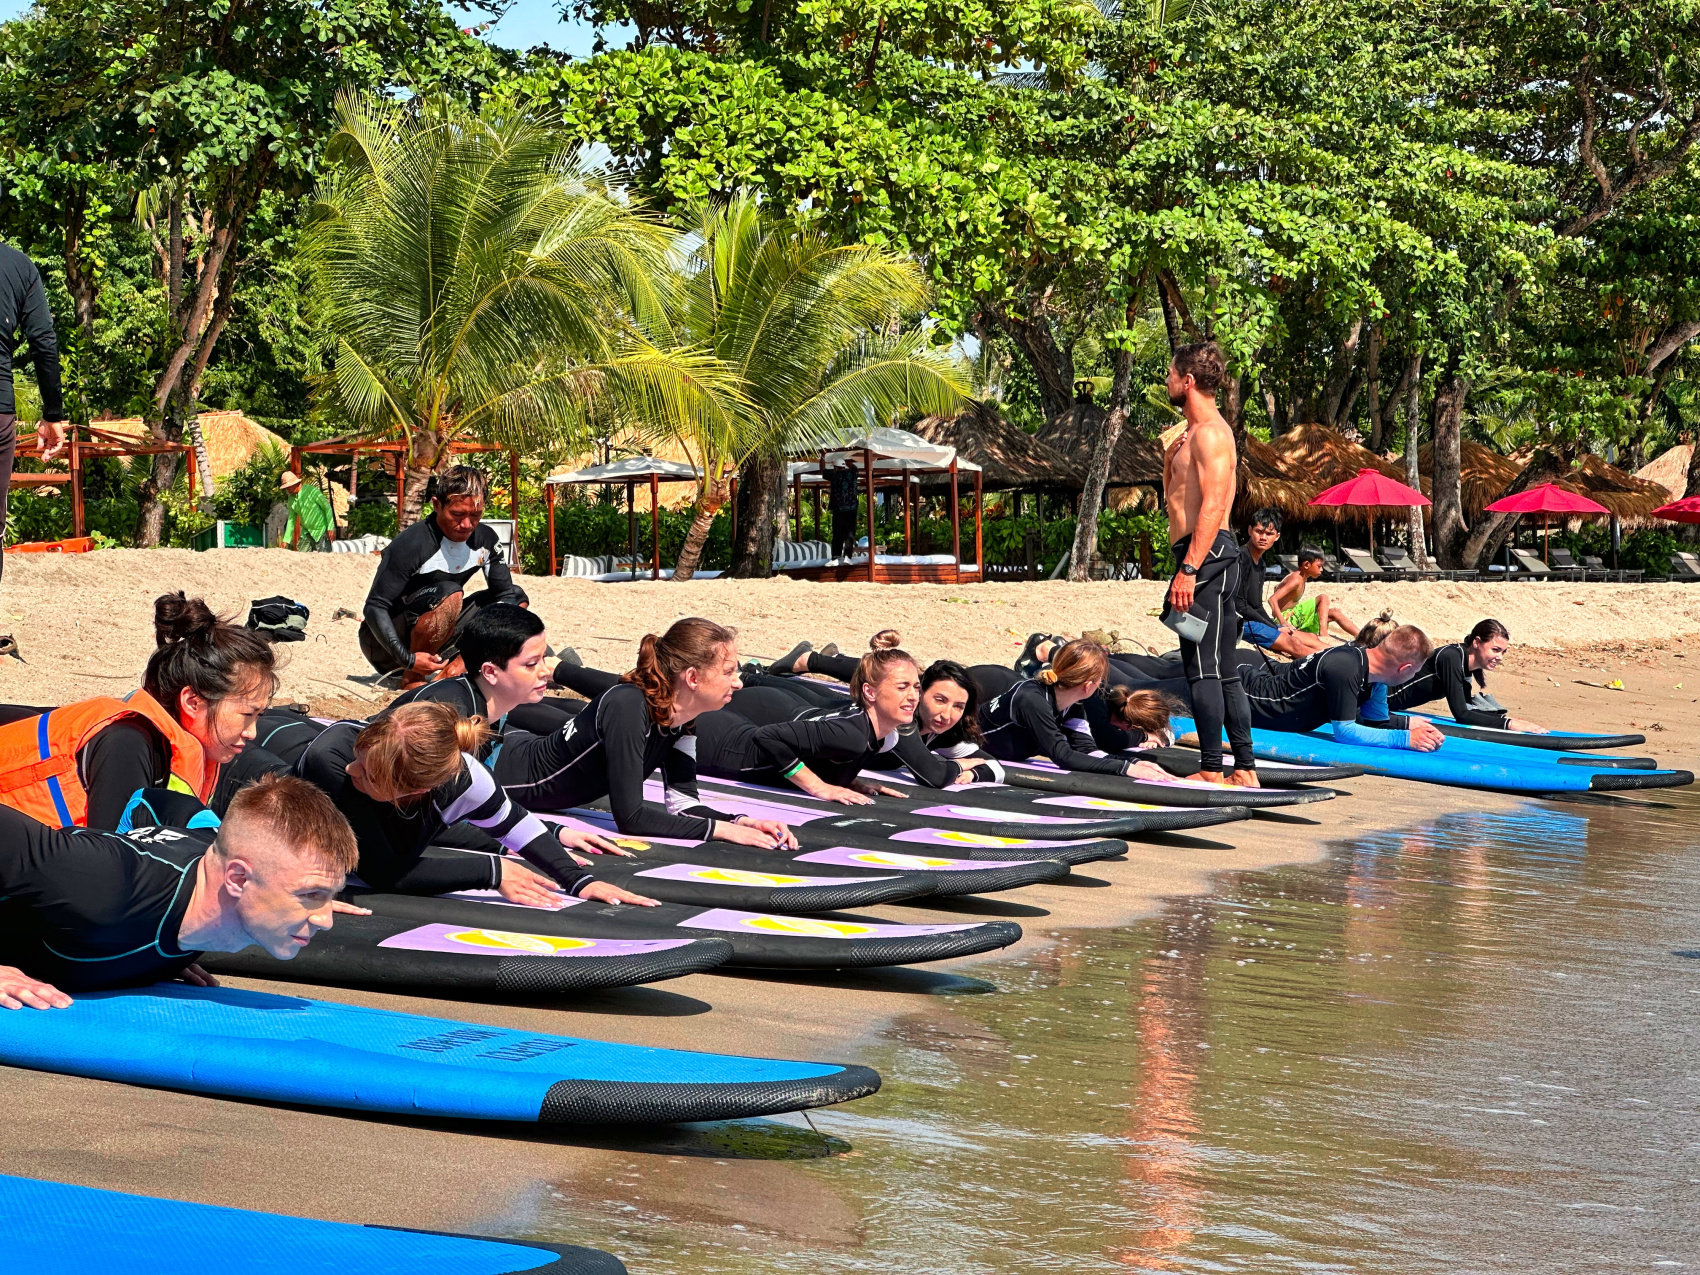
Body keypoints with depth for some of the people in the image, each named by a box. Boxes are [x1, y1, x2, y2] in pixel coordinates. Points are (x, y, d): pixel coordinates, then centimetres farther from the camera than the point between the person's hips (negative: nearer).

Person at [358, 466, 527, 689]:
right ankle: (411, 679, -19)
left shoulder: (484, 539, -4)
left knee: (516, 597, 2)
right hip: (383, 645, -8)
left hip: (426, 641, 8)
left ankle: (448, 672, -7)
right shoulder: (410, 546, -24)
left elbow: (506, 594, -3)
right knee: (449, 595, -33)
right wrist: (407, 659, -36)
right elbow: (375, 608, -24)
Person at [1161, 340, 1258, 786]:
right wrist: (1169, 458, 13)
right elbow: (1174, 498, 29)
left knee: (1203, 667, -10)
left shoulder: (1209, 432, -12)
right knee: (1223, 671, 11)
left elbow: (1213, 505, -21)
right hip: (1210, 555, 11)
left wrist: (1189, 569, -24)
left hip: (1206, 554, -11)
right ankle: (1245, 769, 13)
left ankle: (1211, 770, -9)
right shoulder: (1192, 432, 20)